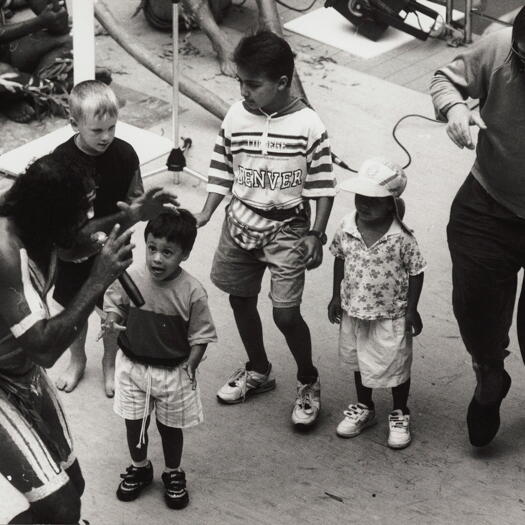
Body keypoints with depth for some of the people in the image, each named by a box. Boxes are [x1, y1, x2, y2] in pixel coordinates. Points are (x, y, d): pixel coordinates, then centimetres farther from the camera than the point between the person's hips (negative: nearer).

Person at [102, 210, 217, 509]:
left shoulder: (192, 292, -21)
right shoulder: (131, 279, -14)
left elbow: (200, 337, -12)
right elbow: (114, 303, 5)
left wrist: (189, 367, -16)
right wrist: (112, 321, -16)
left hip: (173, 372, -2)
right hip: (133, 367, 2)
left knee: (170, 427, 17)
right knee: (134, 423, 18)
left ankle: (173, 474, 40)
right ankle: (139, 468, 43)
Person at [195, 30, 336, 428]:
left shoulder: (308, 126, -14)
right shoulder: (236, 118, -4)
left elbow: (322, 186, -8)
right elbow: (223, 172, 5)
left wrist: (316, 235, -11)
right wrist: (205, 215, -3)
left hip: (288, 229, -4)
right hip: (242, 223, 5)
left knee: (286, 314, -8)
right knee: (241, 299, 15)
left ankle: (309, 383, 14)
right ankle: (258, 371, 38)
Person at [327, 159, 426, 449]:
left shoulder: (401, 237, -21)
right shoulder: (347, 228, -10)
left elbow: (416, 271, -11)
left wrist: (412, 309, -9)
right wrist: (336, 296, 7)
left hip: (391, 315, -4)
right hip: (354, 311, 4)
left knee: (395, 365, 10)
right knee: (358, 360, 21)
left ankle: (399, 414, 32)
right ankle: (363, 408, 42)